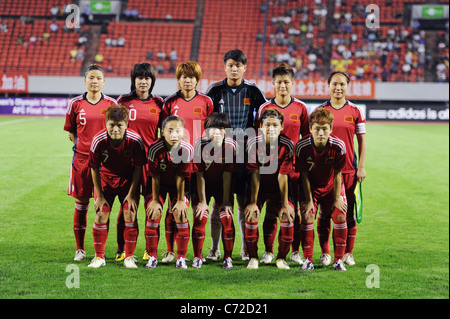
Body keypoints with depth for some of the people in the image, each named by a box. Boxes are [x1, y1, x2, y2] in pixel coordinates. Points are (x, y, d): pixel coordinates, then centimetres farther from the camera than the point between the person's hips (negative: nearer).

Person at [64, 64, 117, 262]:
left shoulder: (111, 104, 3)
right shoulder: (75, 104, 4)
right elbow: (71, 131, 14)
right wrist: (79, 145, 2)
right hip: (82, 157, 1)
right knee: (81, 203, 4)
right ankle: (80, 249, 15)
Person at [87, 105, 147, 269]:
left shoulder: (135, 140, -25)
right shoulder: (98, 140, -25)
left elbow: (138, 167, -12)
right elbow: (95, 169, -12)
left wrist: (132, 193, -11)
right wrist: (99, 195, -8)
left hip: (128, 179, 0)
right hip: (105, 178, 0)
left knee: (130, 215, -8)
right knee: (101, 215, -6)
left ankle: (129, 257, 5)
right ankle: (99, 257, 8)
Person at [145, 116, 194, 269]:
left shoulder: (187, 149, -26)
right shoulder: (155, 149, -28)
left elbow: (181, 177, -18)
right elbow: (155, 176, -18)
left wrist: (181, 200, -12)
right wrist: (155, 200, -12)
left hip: (177, 185, 0)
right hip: (159, 184, 0)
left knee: (180, 215, -10)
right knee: (153, 215, -9)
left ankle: (181, 258, 1)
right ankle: (152, 257, 4)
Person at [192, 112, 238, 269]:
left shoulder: (230, 146, -23)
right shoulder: (200, 145, -24)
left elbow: (227, 174, -16)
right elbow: (200, 175, -16)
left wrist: (226, 201, -11)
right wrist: (202, 201, -11)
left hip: (223, 186, 0)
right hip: (203, 186, 0)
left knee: (227, 218, -9)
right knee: (200, 218, -8)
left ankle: (228, 257, 5)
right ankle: (197, 257, 8)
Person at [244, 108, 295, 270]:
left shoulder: (287, 145, -20)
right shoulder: (253, 143, -20)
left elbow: (282, 176, -17)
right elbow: (255, 174, -17)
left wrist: (285, 204, -17)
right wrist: (253, 203, -17)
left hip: (278, 186, 0)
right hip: (258, 185, 0)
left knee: (288, 215, -14)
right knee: (251, 214, -17)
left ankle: (281, 258, 4)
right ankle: (253, 257, 0)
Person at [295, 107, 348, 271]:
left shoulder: (338, 146, -26)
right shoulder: (302, 146, -27)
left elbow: (337, 173, -14)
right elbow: (304, 174, -16)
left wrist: (337, 198, -9)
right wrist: (309, 200, -13)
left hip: (332, 186, 1)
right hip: (311, 187, -1)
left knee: (340, 216, -9)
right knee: (307, 216, -13)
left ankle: (338, 260, 2)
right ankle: (308, 260, -3)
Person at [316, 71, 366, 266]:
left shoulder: (355, 111, 3)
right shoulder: (320, 110, 3)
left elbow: (361, 141, 6)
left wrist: (361, 167, 1)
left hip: (349, 168, 0)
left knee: (348, 211, 3)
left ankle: (348, 253, 12)